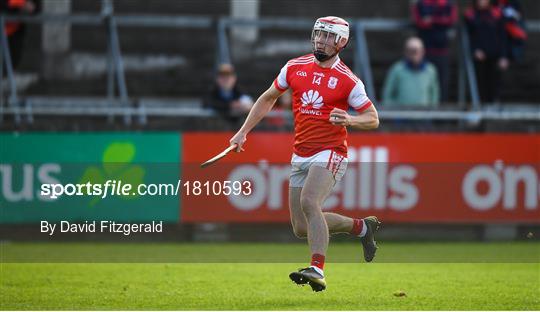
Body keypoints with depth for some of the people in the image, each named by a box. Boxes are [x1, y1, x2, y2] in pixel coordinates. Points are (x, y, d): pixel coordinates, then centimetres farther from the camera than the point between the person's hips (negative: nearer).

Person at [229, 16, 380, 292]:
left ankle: (317, 270, -37)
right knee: (301, 228, 4)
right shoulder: (294, 67, 6)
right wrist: (243, 132, 15)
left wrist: (349, 120, -24)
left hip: (329, 153, -6)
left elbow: (373, 119, -4)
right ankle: (361, 227, 25)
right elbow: (268, 99, 20)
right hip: (300, 155, 6)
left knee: (309, 202, -32)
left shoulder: (347, 80, -8)